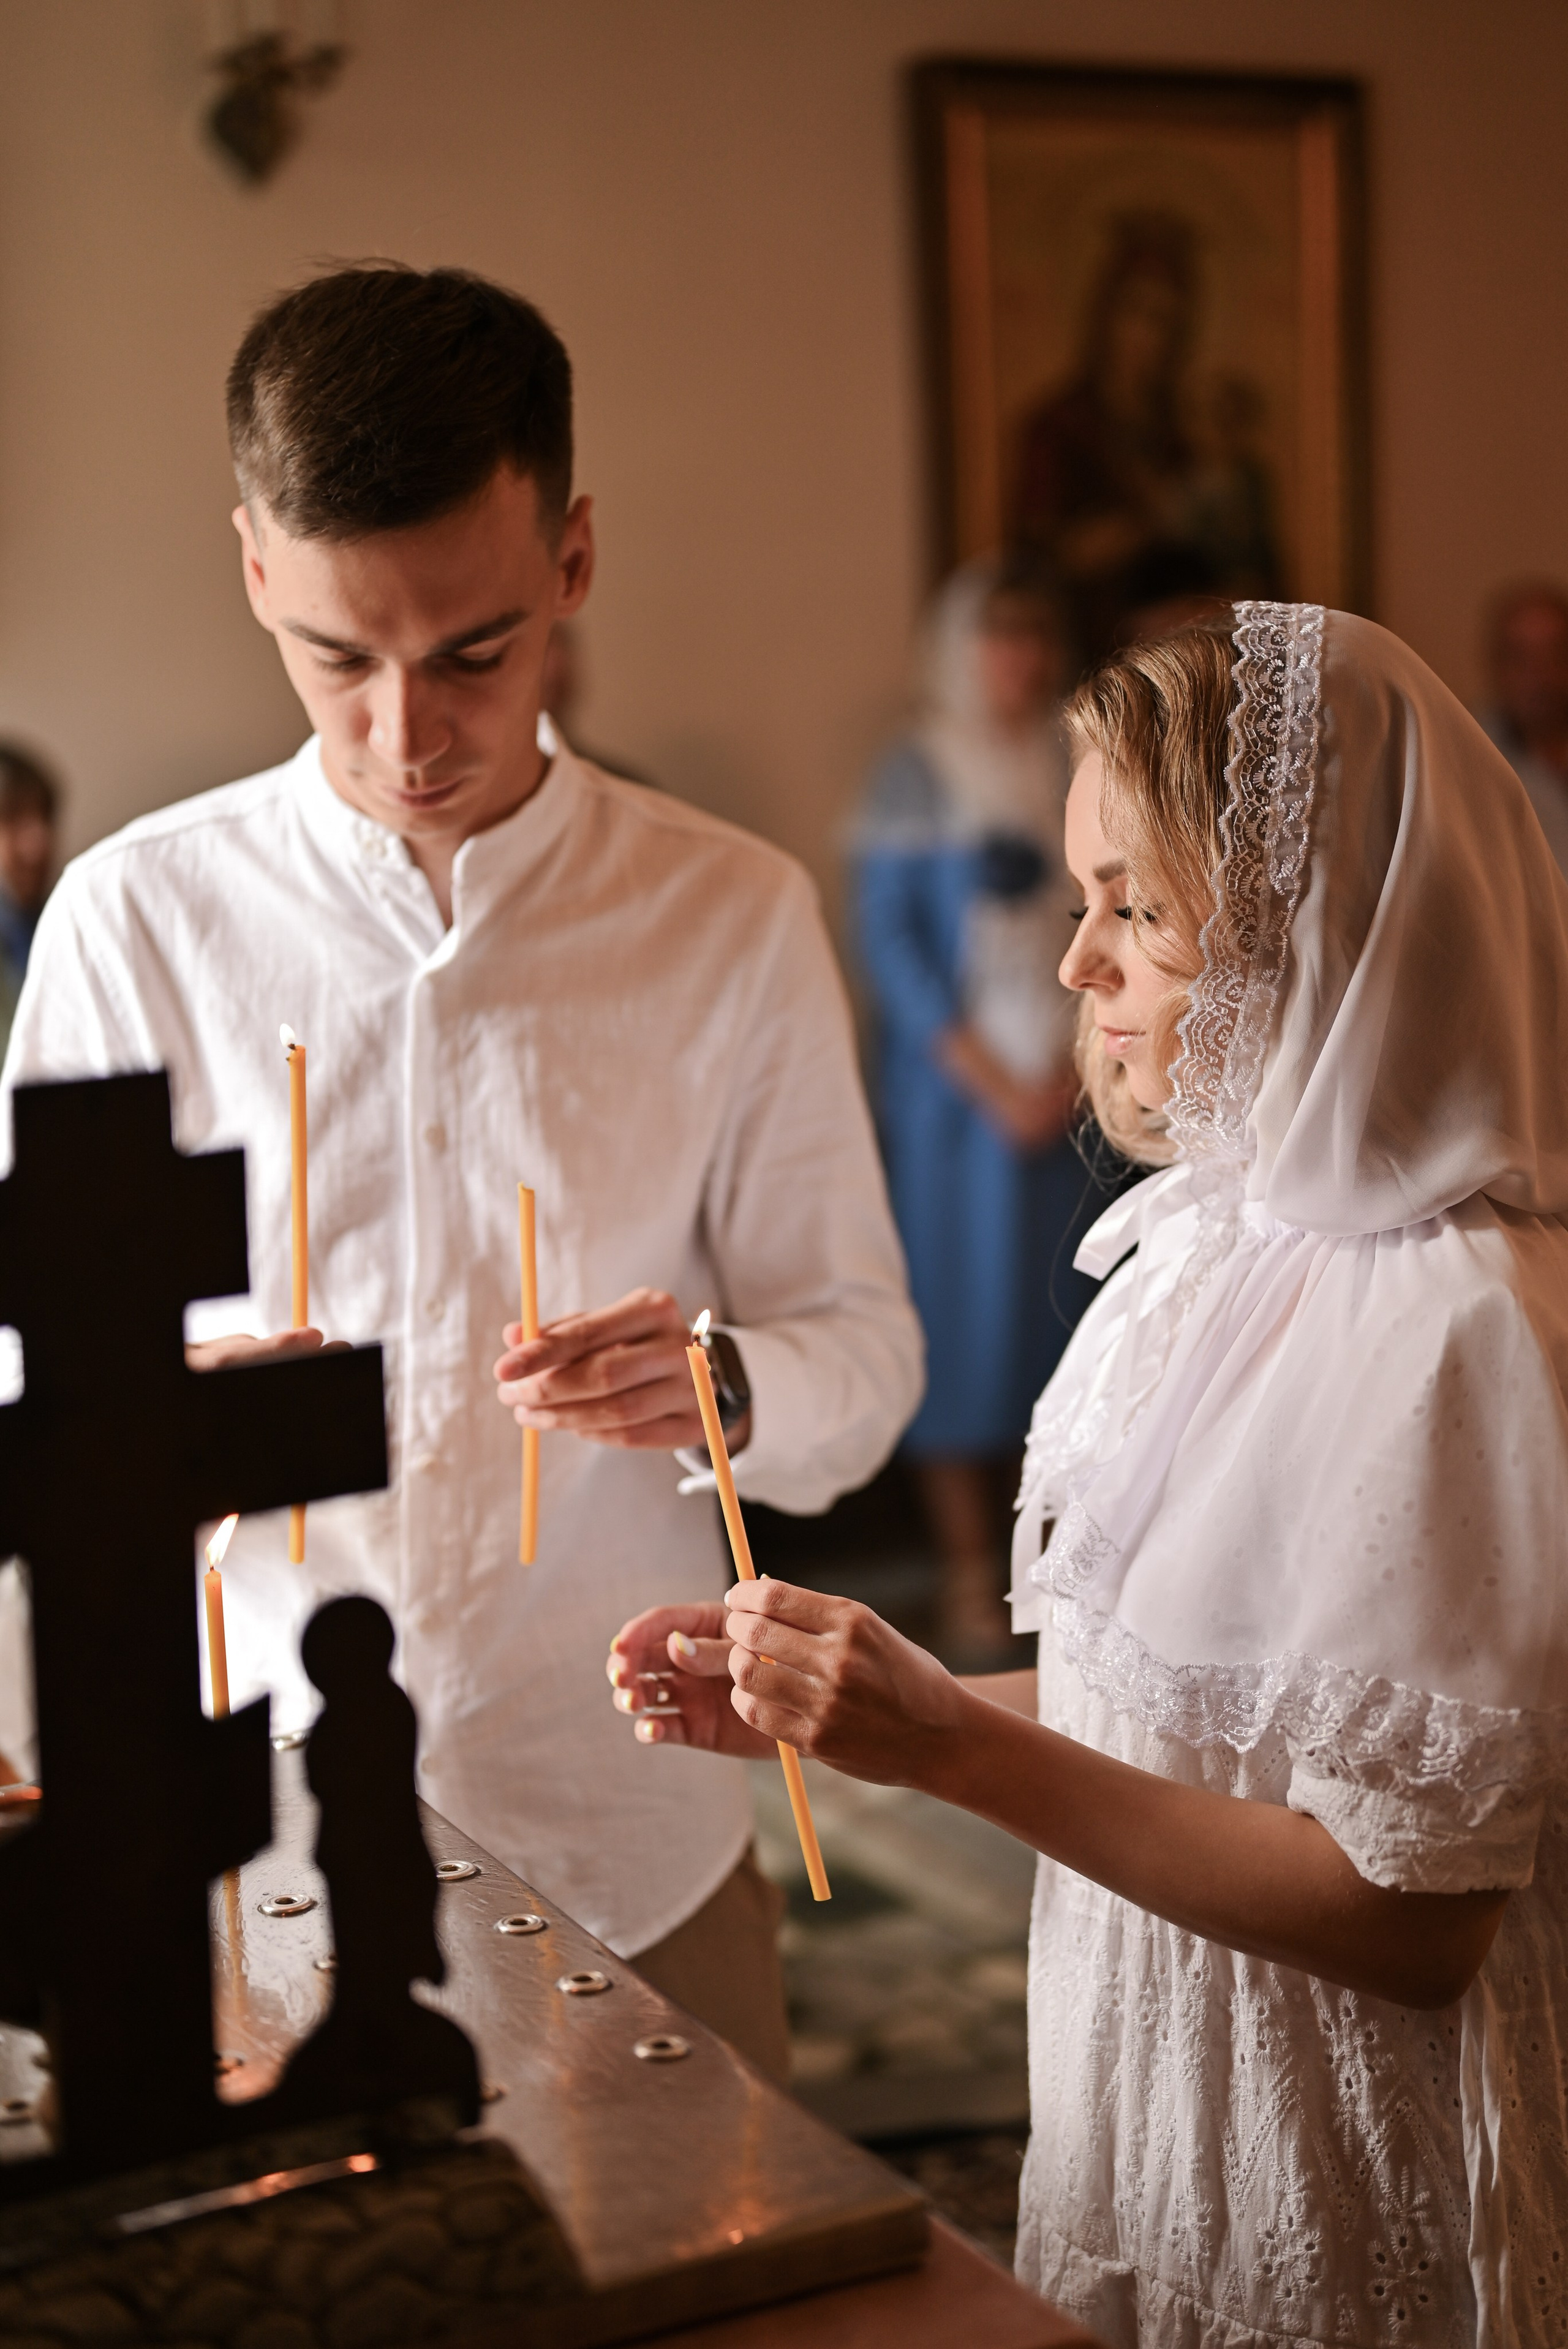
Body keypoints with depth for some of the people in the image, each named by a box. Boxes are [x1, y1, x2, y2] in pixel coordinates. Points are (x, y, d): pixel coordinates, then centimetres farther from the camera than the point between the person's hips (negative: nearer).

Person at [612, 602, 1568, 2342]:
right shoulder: (1209, 1242, 2)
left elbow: (1414, 1918, -23)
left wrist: (960, 1750, -25)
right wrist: (832, 1699, -2)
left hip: (1324, 2208, -7)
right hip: (1146, 2124, 7)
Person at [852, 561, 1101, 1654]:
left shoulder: (1083, 770, 9)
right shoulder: (914, 777, -2)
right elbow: (888, 939, -6)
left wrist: (1080, 1067, -6)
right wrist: (990, 1080, -12)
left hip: (1080, 1096, 4)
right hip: (958, 1090, -3)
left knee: (1070, 1305, 5)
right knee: (964, 1310, -1)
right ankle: (971, 1579, 6)